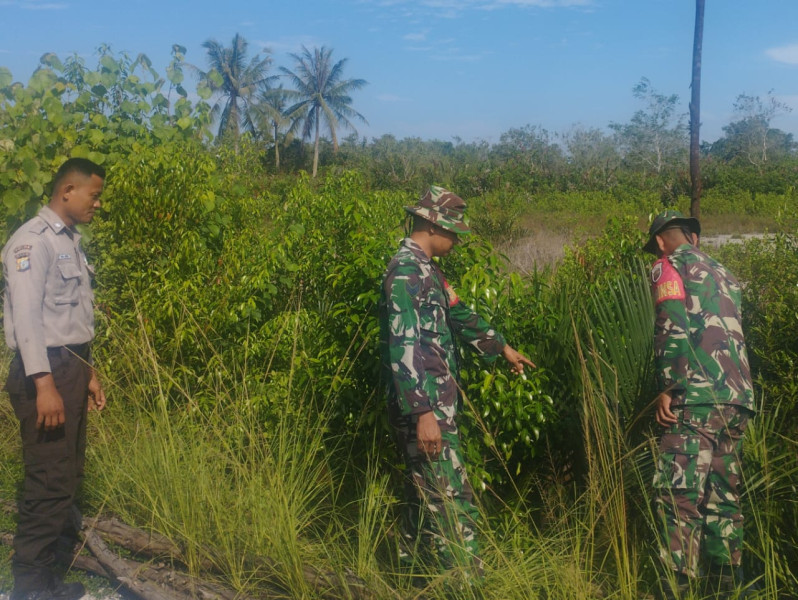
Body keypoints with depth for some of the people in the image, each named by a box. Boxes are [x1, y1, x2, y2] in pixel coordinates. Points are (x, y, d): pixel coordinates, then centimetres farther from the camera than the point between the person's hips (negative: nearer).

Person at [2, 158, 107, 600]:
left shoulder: (70, 241, 17)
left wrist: (87, 373, 20)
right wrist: (44, 383, -23)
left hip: (71, 365, 9)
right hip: (45, 369, -9)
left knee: (68, 473, 14)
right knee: (49, 479, -6)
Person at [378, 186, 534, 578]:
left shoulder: (424, 269, 16)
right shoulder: (406, 271, -16)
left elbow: (458, 314, 29)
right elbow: (403, 346, -24)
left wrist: (501, 347, 36)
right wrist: (423, 412, -28)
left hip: (433, 402, 10)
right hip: (423, 405, -10)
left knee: (426, 493, 18)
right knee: (452, 500, -7)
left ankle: (413, 568, 29)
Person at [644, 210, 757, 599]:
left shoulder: (670, 266, 3)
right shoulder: (723, 273, 26)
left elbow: (673, 327, -12)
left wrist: (667, 388, -12)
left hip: (697, 398, -8)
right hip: (737, 399, 8)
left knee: (679, 496, -11)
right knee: (723, 497, 13)